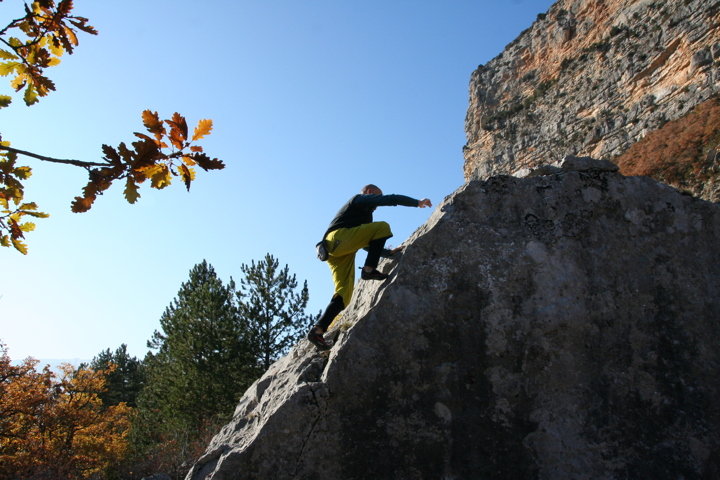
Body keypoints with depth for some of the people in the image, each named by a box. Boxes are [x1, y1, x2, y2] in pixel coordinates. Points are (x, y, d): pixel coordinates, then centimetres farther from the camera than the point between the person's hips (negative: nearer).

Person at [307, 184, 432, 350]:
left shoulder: (362, 212, 39)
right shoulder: (361, 199, 14)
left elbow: (368, 245, 40)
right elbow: (391, 199, 3)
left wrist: (390, 252, 32)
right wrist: (418, 202, 14)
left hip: (335, 253, 9)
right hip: (339, 238, -9)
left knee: (344, 294, -2)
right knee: (382, 227, -6)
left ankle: (317, 330, -13)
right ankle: (369, 270, -13)